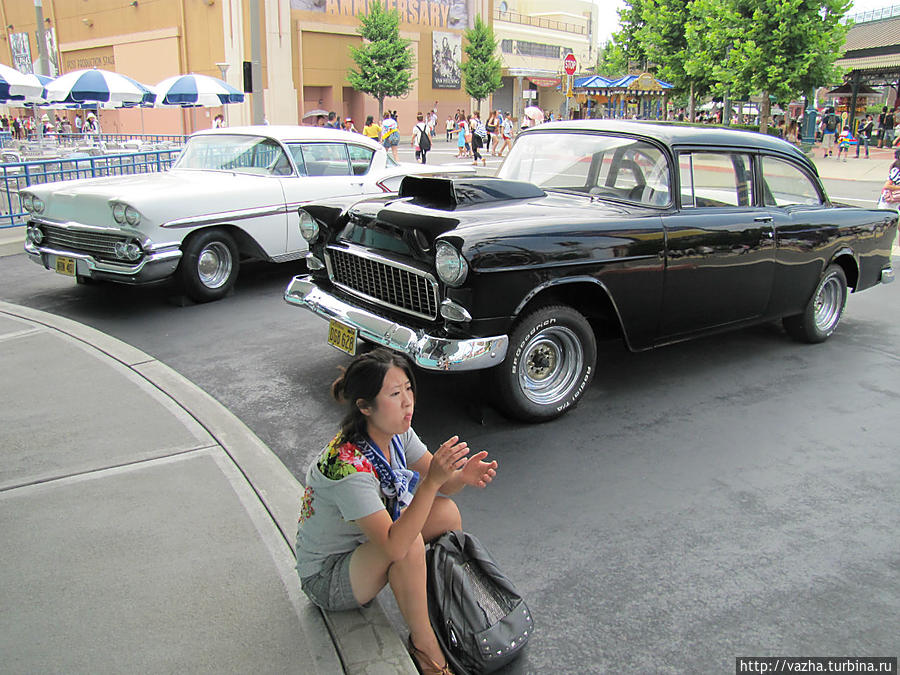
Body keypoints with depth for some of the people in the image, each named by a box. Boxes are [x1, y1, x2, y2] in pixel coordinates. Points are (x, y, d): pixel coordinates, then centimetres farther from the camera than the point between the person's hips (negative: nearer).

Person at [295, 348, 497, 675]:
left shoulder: (397, 433, -11)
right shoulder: (348, 464, -35)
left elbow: (440, 486, -5)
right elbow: (394, 546, -40)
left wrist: (462, 476, -27)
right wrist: (432, 481, -46)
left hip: (367, 550, 8)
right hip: (326, 578, -8)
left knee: (446, 512, -8)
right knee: (409, 541, -32)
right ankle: (423, 643, -11)